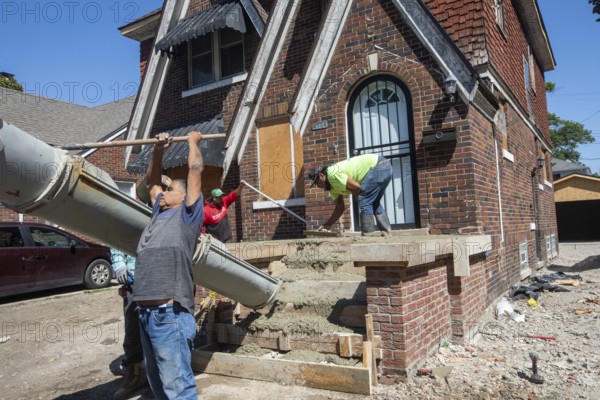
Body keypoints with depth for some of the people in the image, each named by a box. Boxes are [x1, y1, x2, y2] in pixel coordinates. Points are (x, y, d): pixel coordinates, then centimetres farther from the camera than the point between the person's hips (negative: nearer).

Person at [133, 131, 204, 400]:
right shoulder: (159, 213, 20)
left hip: (170, 313, -8)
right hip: (146, 312, 8)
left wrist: (193, 141, 13)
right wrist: (158, 150, 24)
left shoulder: (186, 214, 1)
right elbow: (151, 181, 31)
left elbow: (195, 169, -2)